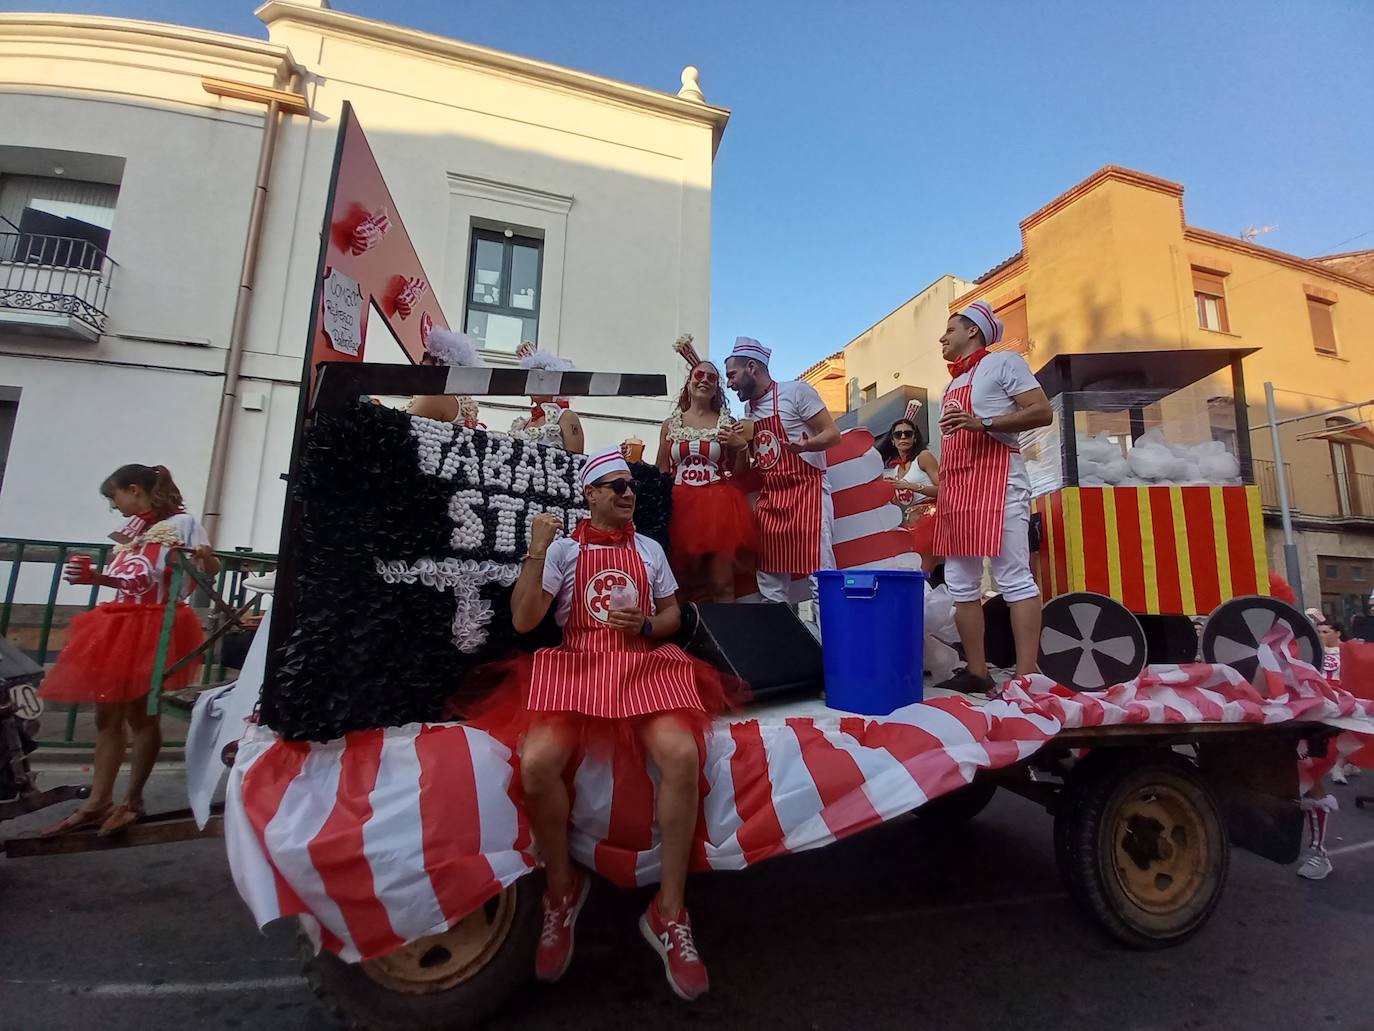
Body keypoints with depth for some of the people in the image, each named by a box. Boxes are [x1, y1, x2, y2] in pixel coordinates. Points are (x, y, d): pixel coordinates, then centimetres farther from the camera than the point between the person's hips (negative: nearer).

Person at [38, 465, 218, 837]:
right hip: (119, 625, 8)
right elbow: (129, 580, 21)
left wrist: (205, 559, -37)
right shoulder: (131, 528, 15)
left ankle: (132, 801, 13)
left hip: (154, 627, -8)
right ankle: (98, 802, 20)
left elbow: (211, 568, -16)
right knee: (107, 714, 11)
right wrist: (93, 577, 10)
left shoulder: (181, 523, -8)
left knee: (140, 714, 1)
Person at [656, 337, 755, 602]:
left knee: (722, 584, -5)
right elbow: (660, 472, 15)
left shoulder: (727, 423, 8)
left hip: (718, 507, -1)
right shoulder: (670, 424, 11)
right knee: (685, 583, 6)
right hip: (681, 508, 1)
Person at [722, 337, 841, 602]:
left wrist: (803, 445, -28)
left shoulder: (796, 391, -5)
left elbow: (833, 434, -9)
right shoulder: (747, 409, 15)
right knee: (770, 584, 7)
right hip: (768, 500, 7)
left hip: (806, 492, -7)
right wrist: (739, 446, 3)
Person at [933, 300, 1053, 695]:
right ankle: (976, 673, 11)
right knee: (961, 585, 5)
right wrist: (940, 499, 18)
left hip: (996, 483, -8)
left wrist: (983, 422, -18)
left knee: (1015, 579, -10)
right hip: (956, 490, 8)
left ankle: (1025, 676, -8)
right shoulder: (952, 382, 24)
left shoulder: (1003, 362, 4)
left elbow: (1042, 411, -7)